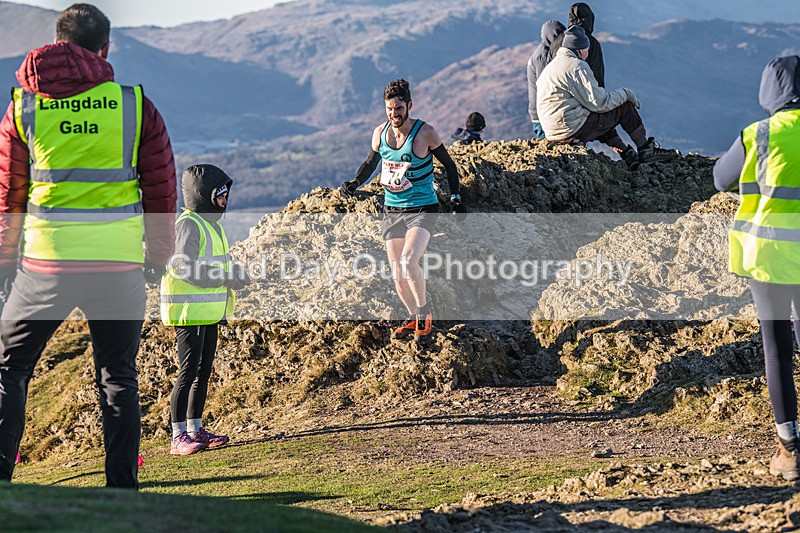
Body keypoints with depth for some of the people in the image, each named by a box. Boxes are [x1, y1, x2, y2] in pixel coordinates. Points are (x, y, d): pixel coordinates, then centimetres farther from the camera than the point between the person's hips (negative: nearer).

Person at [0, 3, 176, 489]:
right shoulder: (135, 105, 0)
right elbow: (162, 189, 5)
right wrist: (159, 254, 18)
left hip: (46, 263, 0)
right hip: (119, 266, 0)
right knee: (118, 376, 11)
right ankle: (123, 489, 11)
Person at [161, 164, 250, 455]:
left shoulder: (211, 224, 18)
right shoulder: (188, 225, -14)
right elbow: (184, 266, -24)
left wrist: (235, 272, 3)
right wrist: (227, 278, -19)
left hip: (209, 312, 10)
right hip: (190, 311, -10)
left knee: (204, 372, 13)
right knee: (188, 372, -9)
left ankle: (195, 430, 21)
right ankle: (178, 437, -7)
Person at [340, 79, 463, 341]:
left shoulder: (425, 133, -12)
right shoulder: (380, 133, 0)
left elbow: (449, 164, 0)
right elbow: (371, 162, 19)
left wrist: (456, 199, -7)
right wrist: (355, 183, 2)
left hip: (422, 209, -5)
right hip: (391, 210, 5)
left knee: (408, 262, -25)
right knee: (397, 273, 4)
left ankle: (424, 310, -3)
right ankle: (414, 318, 25)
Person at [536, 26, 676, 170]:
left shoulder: (551, 66, 16)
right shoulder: (577, 66, -13)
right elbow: (599, 103, -14)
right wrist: (625, 94, 1)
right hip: (573, 132, -9)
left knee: (602, 116, 32)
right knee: (625, 107, 1)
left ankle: (627, 154, 27)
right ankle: (645, 150, 15)